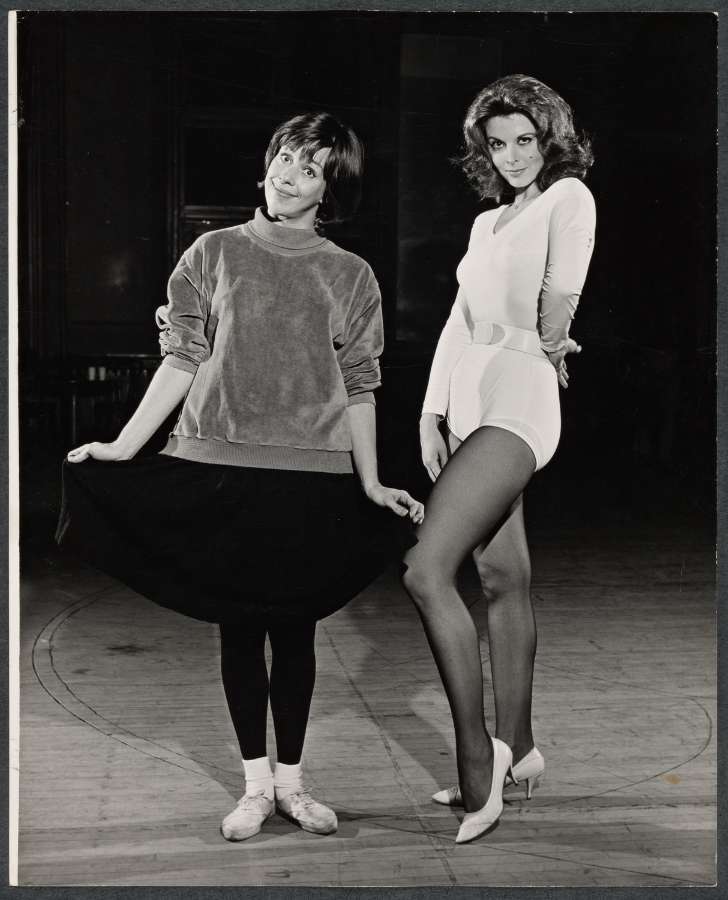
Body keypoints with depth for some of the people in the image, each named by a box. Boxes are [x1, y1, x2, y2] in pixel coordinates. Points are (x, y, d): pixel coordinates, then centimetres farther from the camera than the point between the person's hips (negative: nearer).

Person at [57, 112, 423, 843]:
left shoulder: (351, 277, 6)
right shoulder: (215, 254, 5)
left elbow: (358, 390, 8)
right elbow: (182, 360, 4)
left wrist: (371, 483, 5)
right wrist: (124, 445, -2)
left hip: (312, 478, 0)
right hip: (219, 466, 0)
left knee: (294, 630, 6)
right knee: (239, 628, 5)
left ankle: (291, 781, 20)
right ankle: (256, 784, 17)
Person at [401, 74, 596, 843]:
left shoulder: (568, 195, -1)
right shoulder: (486, 222, 22)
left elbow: (563, 285, -17)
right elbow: (458, 321, 17)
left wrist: (549, 344, 0)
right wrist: (430, 414, 11)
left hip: (517, 397, -8)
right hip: (468, 402, 8)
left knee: (426, 570, -20)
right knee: (502, 579, 11)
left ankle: (477, 759, -13)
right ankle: (516, 749, 20)